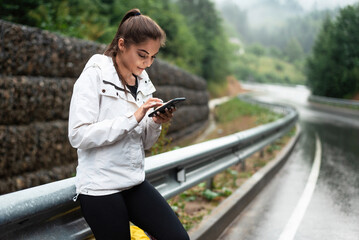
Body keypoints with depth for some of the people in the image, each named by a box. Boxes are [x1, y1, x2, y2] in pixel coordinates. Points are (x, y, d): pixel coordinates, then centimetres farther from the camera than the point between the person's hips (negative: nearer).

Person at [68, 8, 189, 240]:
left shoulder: (143, 83, 10)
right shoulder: (95, 75, -9)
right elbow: (78, 135, -19)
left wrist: (156, 123, -6)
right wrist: (133, 118, -22)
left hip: (135, 183, 6)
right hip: (101, 186, -6)